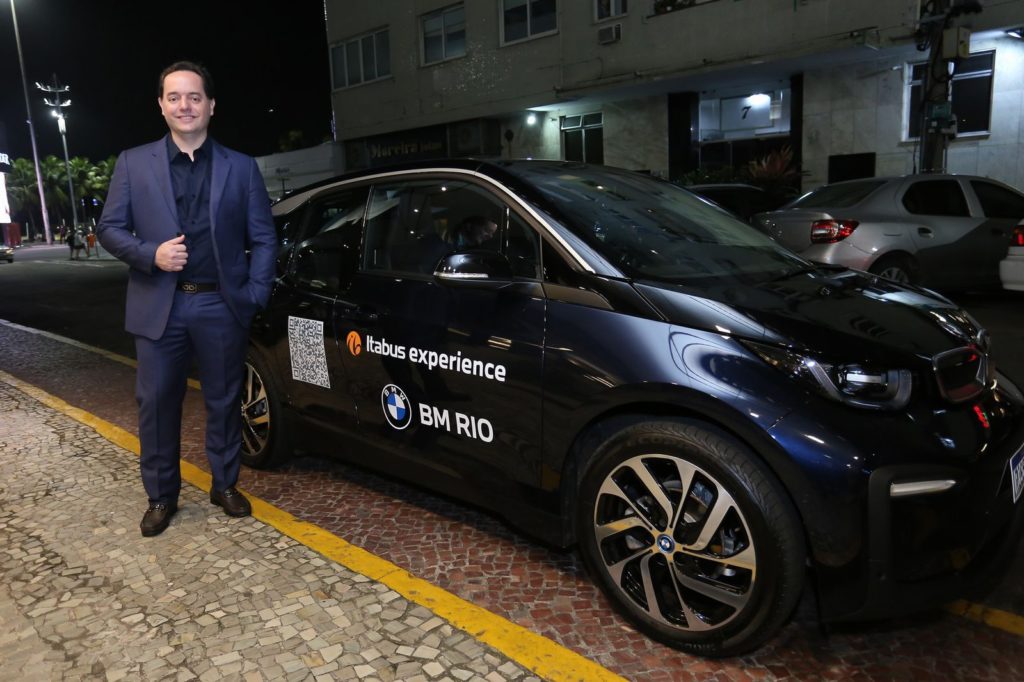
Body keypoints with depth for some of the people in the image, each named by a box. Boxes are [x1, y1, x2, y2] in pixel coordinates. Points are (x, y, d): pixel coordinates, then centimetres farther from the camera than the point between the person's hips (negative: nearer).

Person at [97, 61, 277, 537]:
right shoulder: (133, 163, 6)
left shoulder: (240, 167, 6)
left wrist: (255, 295, -5)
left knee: (224, 401, 9)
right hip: (159, 304, 0)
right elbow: (109, 228, 6)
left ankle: (225, 485, 27)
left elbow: (263, 239, 5)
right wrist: (150, 254, -13)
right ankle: (161, 496, 22)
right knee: (156, 403, 6)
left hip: (222, 305, 0)